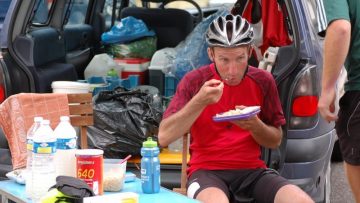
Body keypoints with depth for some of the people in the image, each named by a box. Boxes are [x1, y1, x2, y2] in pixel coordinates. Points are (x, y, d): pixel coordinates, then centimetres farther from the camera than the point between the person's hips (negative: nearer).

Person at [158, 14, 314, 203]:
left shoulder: (263, 81, 3)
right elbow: (163, 138, -11)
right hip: (207, 170, -3)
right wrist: (199, 102, -23)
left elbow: (275, 140, 10)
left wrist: (254, 125, -13)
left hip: (252, 170, 3)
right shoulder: (194, 81, -4)